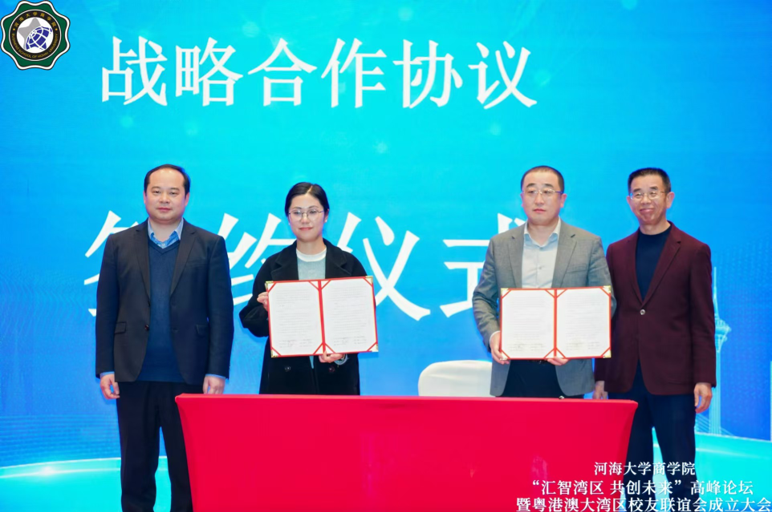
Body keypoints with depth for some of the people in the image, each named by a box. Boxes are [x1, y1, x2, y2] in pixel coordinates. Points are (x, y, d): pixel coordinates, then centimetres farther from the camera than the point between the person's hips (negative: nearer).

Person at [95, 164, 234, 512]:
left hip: (188, 376, -1)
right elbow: (106, 311, 8)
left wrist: (217, 371, -6)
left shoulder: (210, 246, 4)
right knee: (136, 468, 8)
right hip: (134, 377, 1)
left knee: (188, 469, 3)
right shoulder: (119, 244, 9)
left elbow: (221, 313, 1)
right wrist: (105, 369, 1)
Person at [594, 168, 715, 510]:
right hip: (625, 381, 4)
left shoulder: (694, 251, 2)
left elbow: (703, 322, 0)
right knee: (633, 473, 6)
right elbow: (608, 318, 14)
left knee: (680, 471, -1)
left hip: (672, 380, -3)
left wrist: (704, 379, -7)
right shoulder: (616, 252, 13)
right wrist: (601, 376, 10)